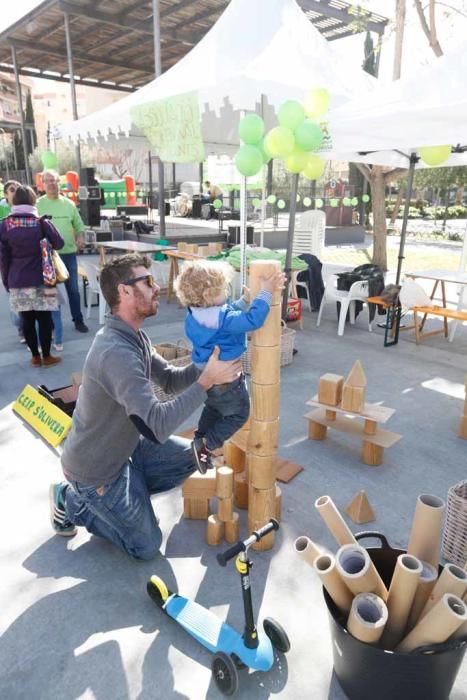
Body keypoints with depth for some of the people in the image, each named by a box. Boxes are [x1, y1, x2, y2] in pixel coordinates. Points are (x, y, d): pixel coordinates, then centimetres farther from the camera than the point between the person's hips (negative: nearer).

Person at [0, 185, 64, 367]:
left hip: (18, 282, 2)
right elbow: (59, 243, 2)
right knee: (44, 318, 6)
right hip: (41, 279, -1)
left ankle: (35, 357, 17)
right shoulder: (41, 221, -4)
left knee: (27, 320, 9)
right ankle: (46, 357, 12)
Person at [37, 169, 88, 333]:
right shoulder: (38, 204, -1)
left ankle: (78, 320, 21)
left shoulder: (69, 204, 7)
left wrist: (81, 237, -7)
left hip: (69, 253, 2)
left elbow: (79, 225, 12)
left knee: (73, 289, 9)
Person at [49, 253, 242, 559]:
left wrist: (206, 364, -14)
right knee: (147, 546, 7)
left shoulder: (134, 336, -3)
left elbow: (170, 379, 3)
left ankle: (128, 493, 15)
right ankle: (72, 502, 15)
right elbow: (157, 426, -39)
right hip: (96, 468, -8)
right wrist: (207, 381, -34)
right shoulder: (117, 352, -35)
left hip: (123, 447, 8)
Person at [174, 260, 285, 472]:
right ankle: (206, 446, 11)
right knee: (238, 414, 13)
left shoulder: (195, 314, 0)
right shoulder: (221, 318, -29)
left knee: (213, 409, 31)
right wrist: (266, 293, -26)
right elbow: (252, 320, -33)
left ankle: (199, 443, 40)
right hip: (224, 379, -8)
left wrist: (244, 301, 9)